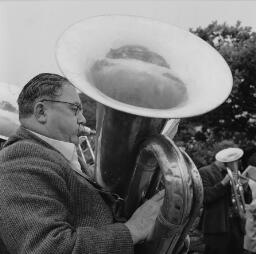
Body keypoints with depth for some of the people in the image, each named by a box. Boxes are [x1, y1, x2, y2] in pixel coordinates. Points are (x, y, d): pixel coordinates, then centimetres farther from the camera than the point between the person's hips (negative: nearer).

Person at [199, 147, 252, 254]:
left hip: (237, 225, 6)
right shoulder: (205, 172, -3)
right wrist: (224, 182, -18)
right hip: (217, 227, -6)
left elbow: (248, 200, 15)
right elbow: (205, 197, -16)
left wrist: (245, 186, -4)